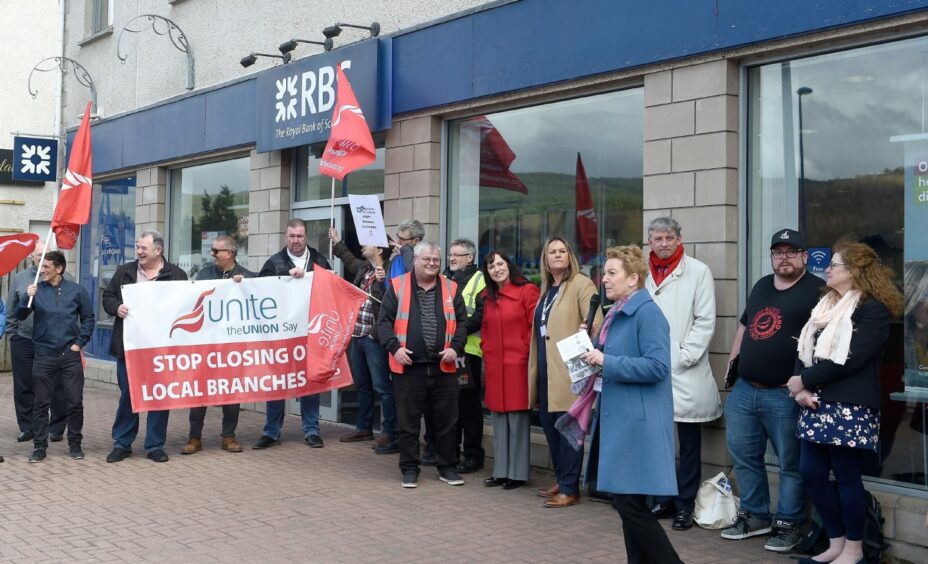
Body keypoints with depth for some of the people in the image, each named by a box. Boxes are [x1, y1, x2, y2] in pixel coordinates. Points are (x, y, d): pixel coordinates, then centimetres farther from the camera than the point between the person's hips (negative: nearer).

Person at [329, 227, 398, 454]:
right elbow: (348, 258, 36)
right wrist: (336, 241, 45)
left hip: (374, 338, -9)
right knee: (362, 384, 19)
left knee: (382, 386, -7)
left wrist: (381, 281, -32)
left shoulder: (389, 273, -12)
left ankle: (390, 435, -3)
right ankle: (364, 427, 31)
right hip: (356, 335, 9)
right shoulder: (363, 268, 13)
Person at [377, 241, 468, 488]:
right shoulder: (397, 286, 2)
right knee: (408, 421, 5)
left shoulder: (450, 289, 8)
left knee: (447, 420, 8)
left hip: (444, 367, 2)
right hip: (408, 366, -2)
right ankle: (409, 469, 17)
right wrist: (395, 348, -13)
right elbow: (384, 320, 0)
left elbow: (461, 322, 8)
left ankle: (446, 467, 22)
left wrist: (455, 348, -7)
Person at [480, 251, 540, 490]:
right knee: (498, 420, 11)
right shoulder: (488, 297, 14)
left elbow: (536, 325, -8)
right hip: (494, 366, 6)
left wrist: (528, 352, -9)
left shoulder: (527, 291, -6)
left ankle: (518, 473, 7)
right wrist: (486, 350, 10)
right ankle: (501, 471, 18)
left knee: (518, 420, -2)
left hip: (518, 363, -6)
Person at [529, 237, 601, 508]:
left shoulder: (581, 284, -6)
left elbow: (596, 325, -15)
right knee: (551, 428, 13)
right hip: (545, 373, 8)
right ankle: (561, 481, 25)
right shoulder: (546, 289, 17)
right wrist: (533, 369, 18)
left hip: (569, 372, -8)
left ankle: (569, 489, 4)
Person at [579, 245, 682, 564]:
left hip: (637, 423, -10)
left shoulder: (647, 313, -14)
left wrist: (606, 362, -20)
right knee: (625, 502, 13)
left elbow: (657, 367, -22)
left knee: (630, 502, -9)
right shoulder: (615, 314, 14)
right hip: (617, 419, 10)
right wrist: (593, 356, 5)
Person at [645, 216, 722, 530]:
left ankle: (685, 505, 15)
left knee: (689, 444, 5)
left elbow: (705, 321, -5)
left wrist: (684, 357, -11)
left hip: (686, 373, -3)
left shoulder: (698, 272, -2)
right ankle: (664, 500, 24)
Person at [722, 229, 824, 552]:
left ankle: (788, 524, 14)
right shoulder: (761, 286, 17)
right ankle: (754, 515, 26)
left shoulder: (817, 290, -6)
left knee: (790, 463, 2)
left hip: (784, 395, -7)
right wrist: (733, 362, 19)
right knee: (743, 455, 13)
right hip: (743, 390, 7)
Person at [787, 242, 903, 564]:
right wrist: (801, 389, -6)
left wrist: (804, 379, -12)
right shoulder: (824, 306, 18)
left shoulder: (874, 309, -7)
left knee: (846, 475, -1)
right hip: (816, 405, 8)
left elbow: (851, 359, -17)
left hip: (850, 407, -7)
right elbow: (804, 350, 11)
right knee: (810, 472, 5)